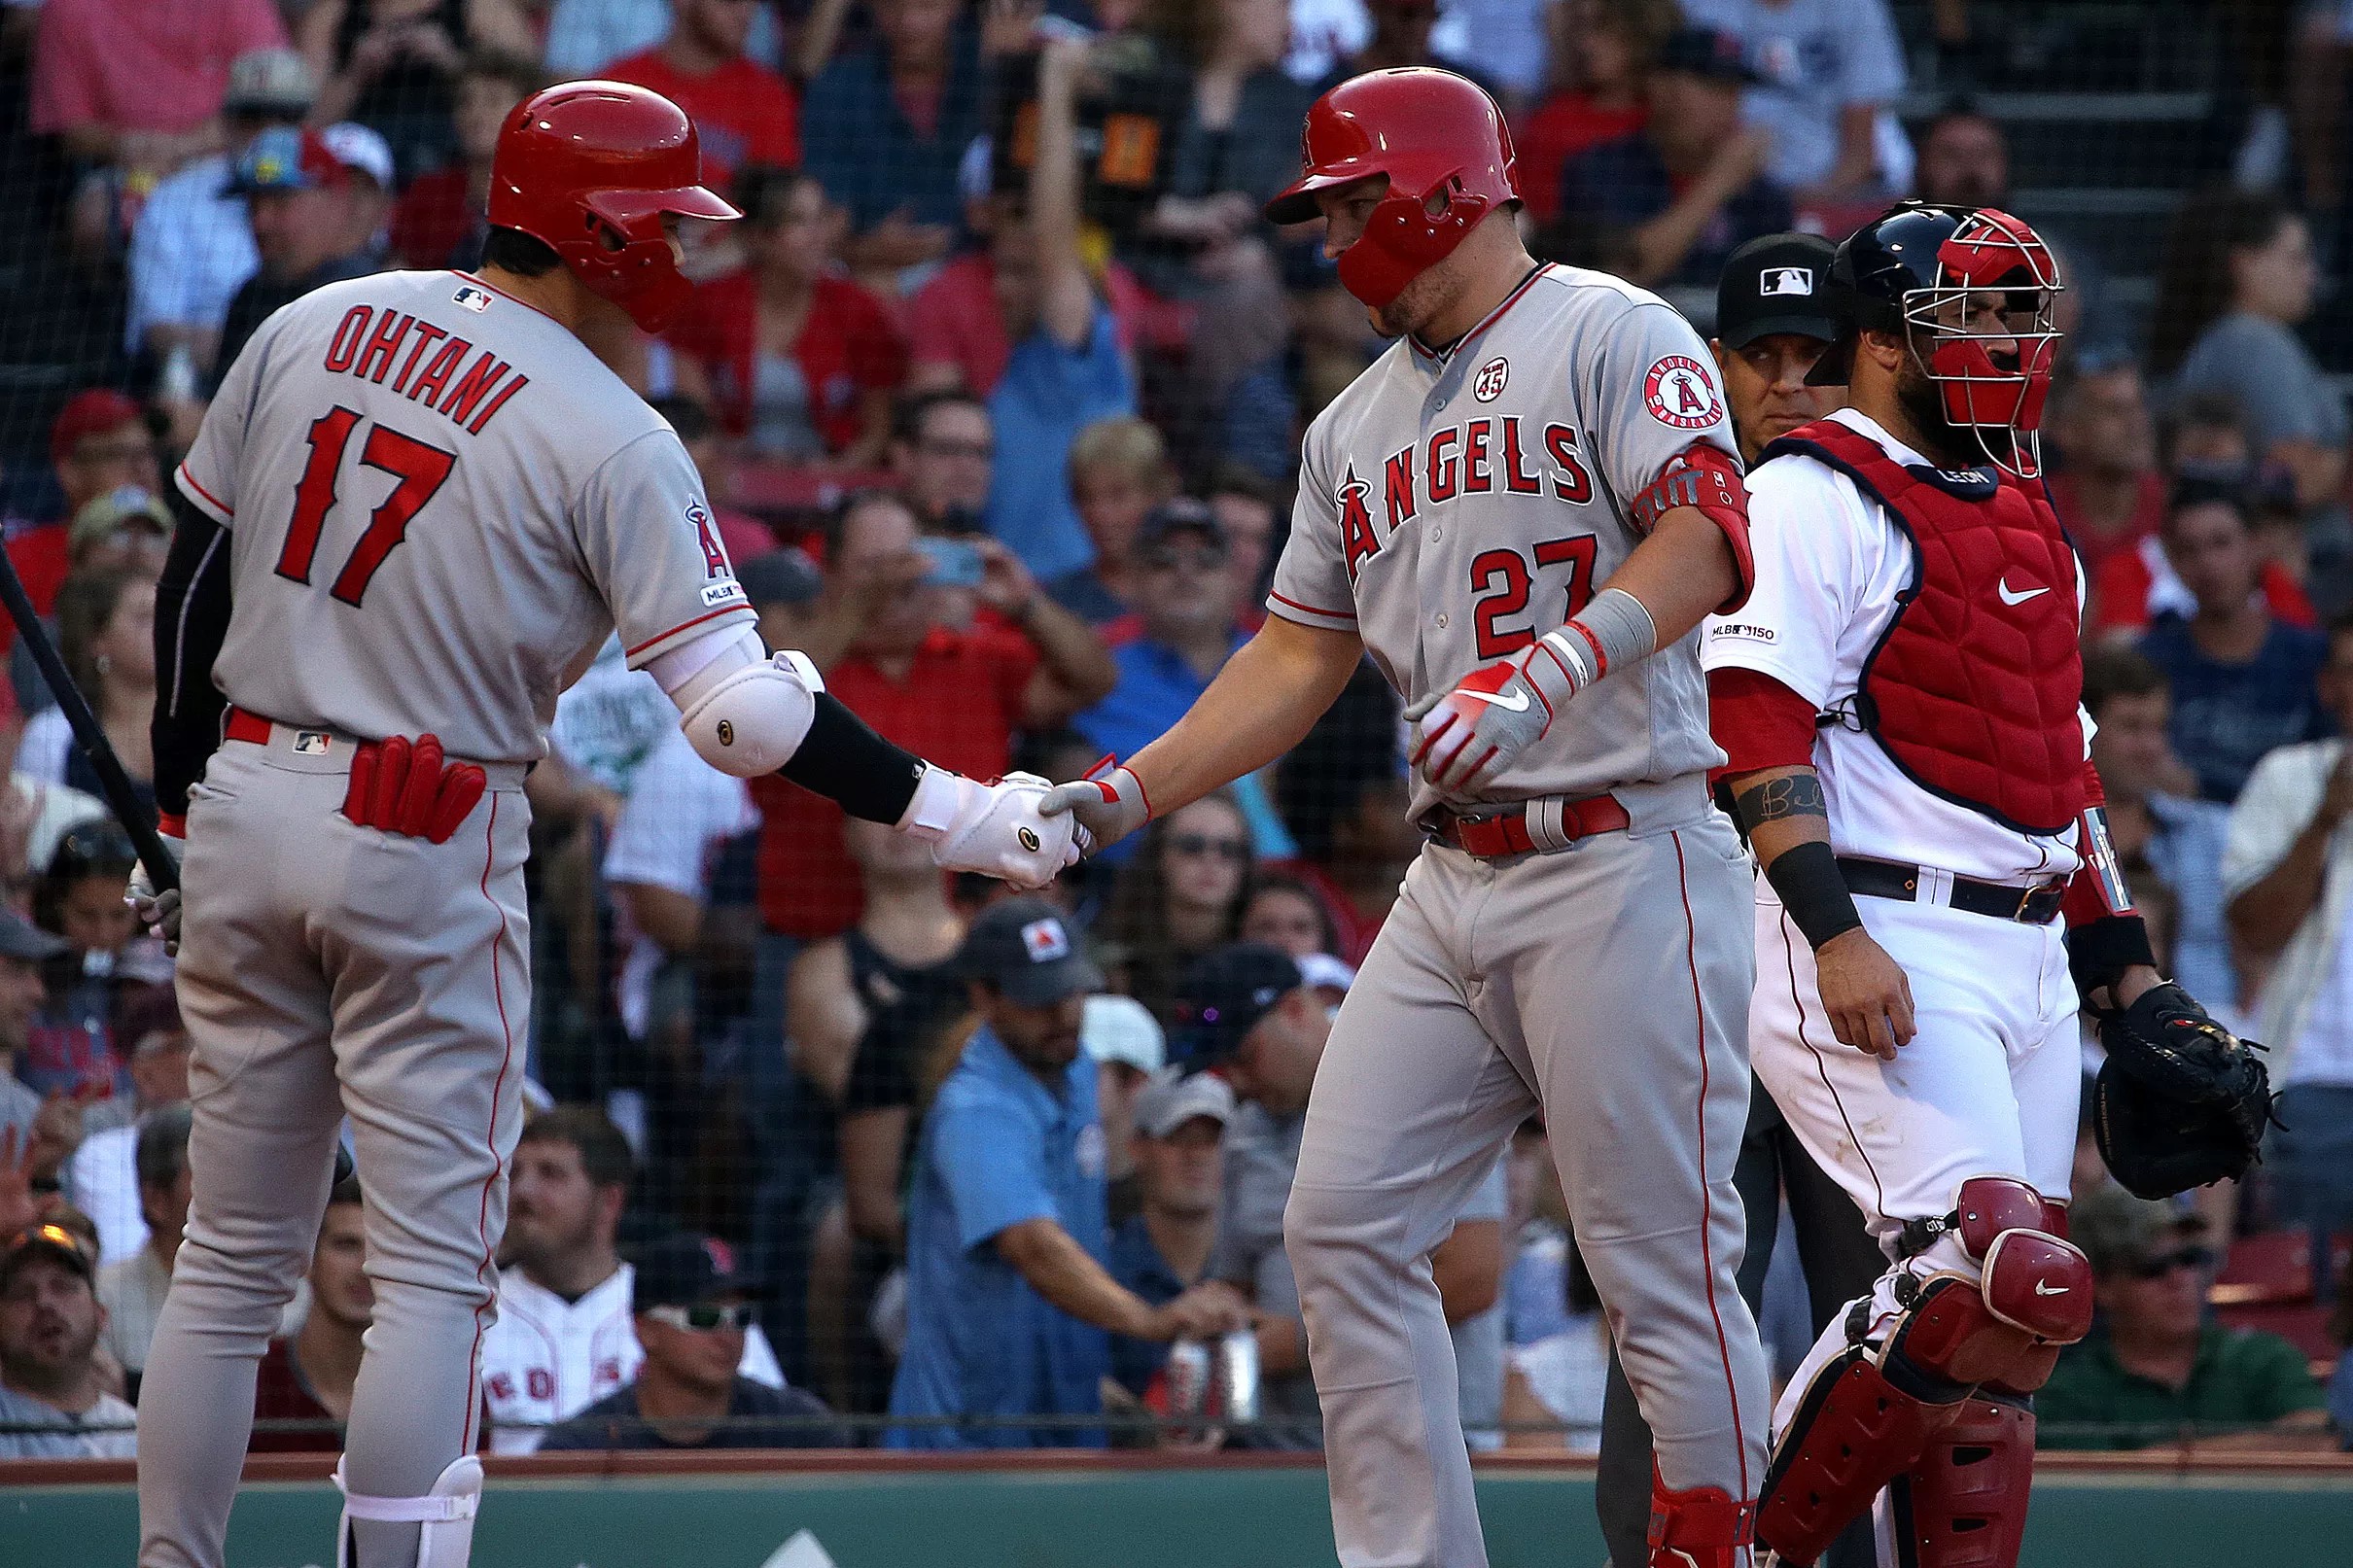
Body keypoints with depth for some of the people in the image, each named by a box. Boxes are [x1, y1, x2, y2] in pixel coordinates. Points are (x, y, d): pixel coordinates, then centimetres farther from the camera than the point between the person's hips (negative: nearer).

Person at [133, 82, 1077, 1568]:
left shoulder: (311, 328, 5)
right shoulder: (613, 439, -11)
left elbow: (193, 570, 10)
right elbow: (739, 711, -16)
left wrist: (181, 805, 17)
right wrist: (948, 810, -10)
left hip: (244, 812, 5)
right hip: (428, 848, -5)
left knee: (235, 1252, 13)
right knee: (435, 1262, 2)